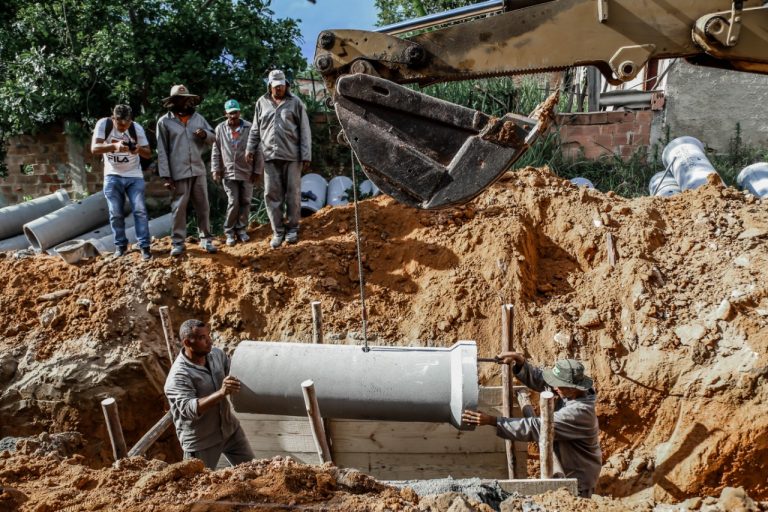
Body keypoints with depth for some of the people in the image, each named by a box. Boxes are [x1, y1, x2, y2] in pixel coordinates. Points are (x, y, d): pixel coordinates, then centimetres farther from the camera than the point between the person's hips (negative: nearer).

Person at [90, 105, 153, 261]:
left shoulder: (137, 128, -12)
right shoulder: (103, 124, -15)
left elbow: (149, 154, -7)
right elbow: (94, 148, -24)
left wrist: (139, 149, -30)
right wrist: (114, 146, -41)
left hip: (134, 176, 0)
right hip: (112, 176, 0)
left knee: (140, 210, -6)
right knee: (116, 213, 4)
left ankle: (144, 246, -1)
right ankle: (121, 246, 17)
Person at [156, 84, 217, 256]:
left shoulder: (198, 118, 10)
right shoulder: (164, 121, -1)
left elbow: (212, 139, 15)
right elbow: (162, 151, -3)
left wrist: (205, 134, -10)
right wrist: (165, 175, -9)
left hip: (199, 170, 4)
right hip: (178, 172, -3)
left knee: (203, 207, 8)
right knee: (179, 208, 2)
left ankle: (206, 239, 17)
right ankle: (178, 242, 9)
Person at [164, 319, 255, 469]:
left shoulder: (217, 354, -7)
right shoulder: (178, 376, -28)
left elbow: (228, 368, 15)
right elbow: (189, 409, -39)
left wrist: (230, 387, -4)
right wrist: (221, 393, -48)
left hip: (229, 427, 6)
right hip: (200, 440, -6)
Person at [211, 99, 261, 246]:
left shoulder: (249, 128, -3)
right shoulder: (220, 129, 1)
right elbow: (215, 152, 4)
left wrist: (257, 170, -1)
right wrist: (215, 170, -2)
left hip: (247, 172, 1)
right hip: (228, 172, -1)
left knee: (245, 202, 7)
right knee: (233, 202, -4)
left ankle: (241, 229, 22)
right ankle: (229, 232, 10)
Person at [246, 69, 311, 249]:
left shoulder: (295, 103, 2)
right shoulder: (262, 103, 10)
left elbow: (304, 131, 0)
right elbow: (255, 129, 17)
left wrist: (306, 155, -5)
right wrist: (250, 148, 10)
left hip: (292, 156, -2)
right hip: (270, 156, 2)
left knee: (293, 194, 2)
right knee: (272, 195, 1)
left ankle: (292, 228, 16)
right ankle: (278, 231, 9)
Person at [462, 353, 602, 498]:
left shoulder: (578, 412, -37)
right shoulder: (571, 392, -12)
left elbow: (534, 428, -39)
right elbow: (538, 378, -7)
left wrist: (492, 421, -41)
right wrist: (520, 361, -28)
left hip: (577, 478, -8)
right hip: (567, 469, 8)